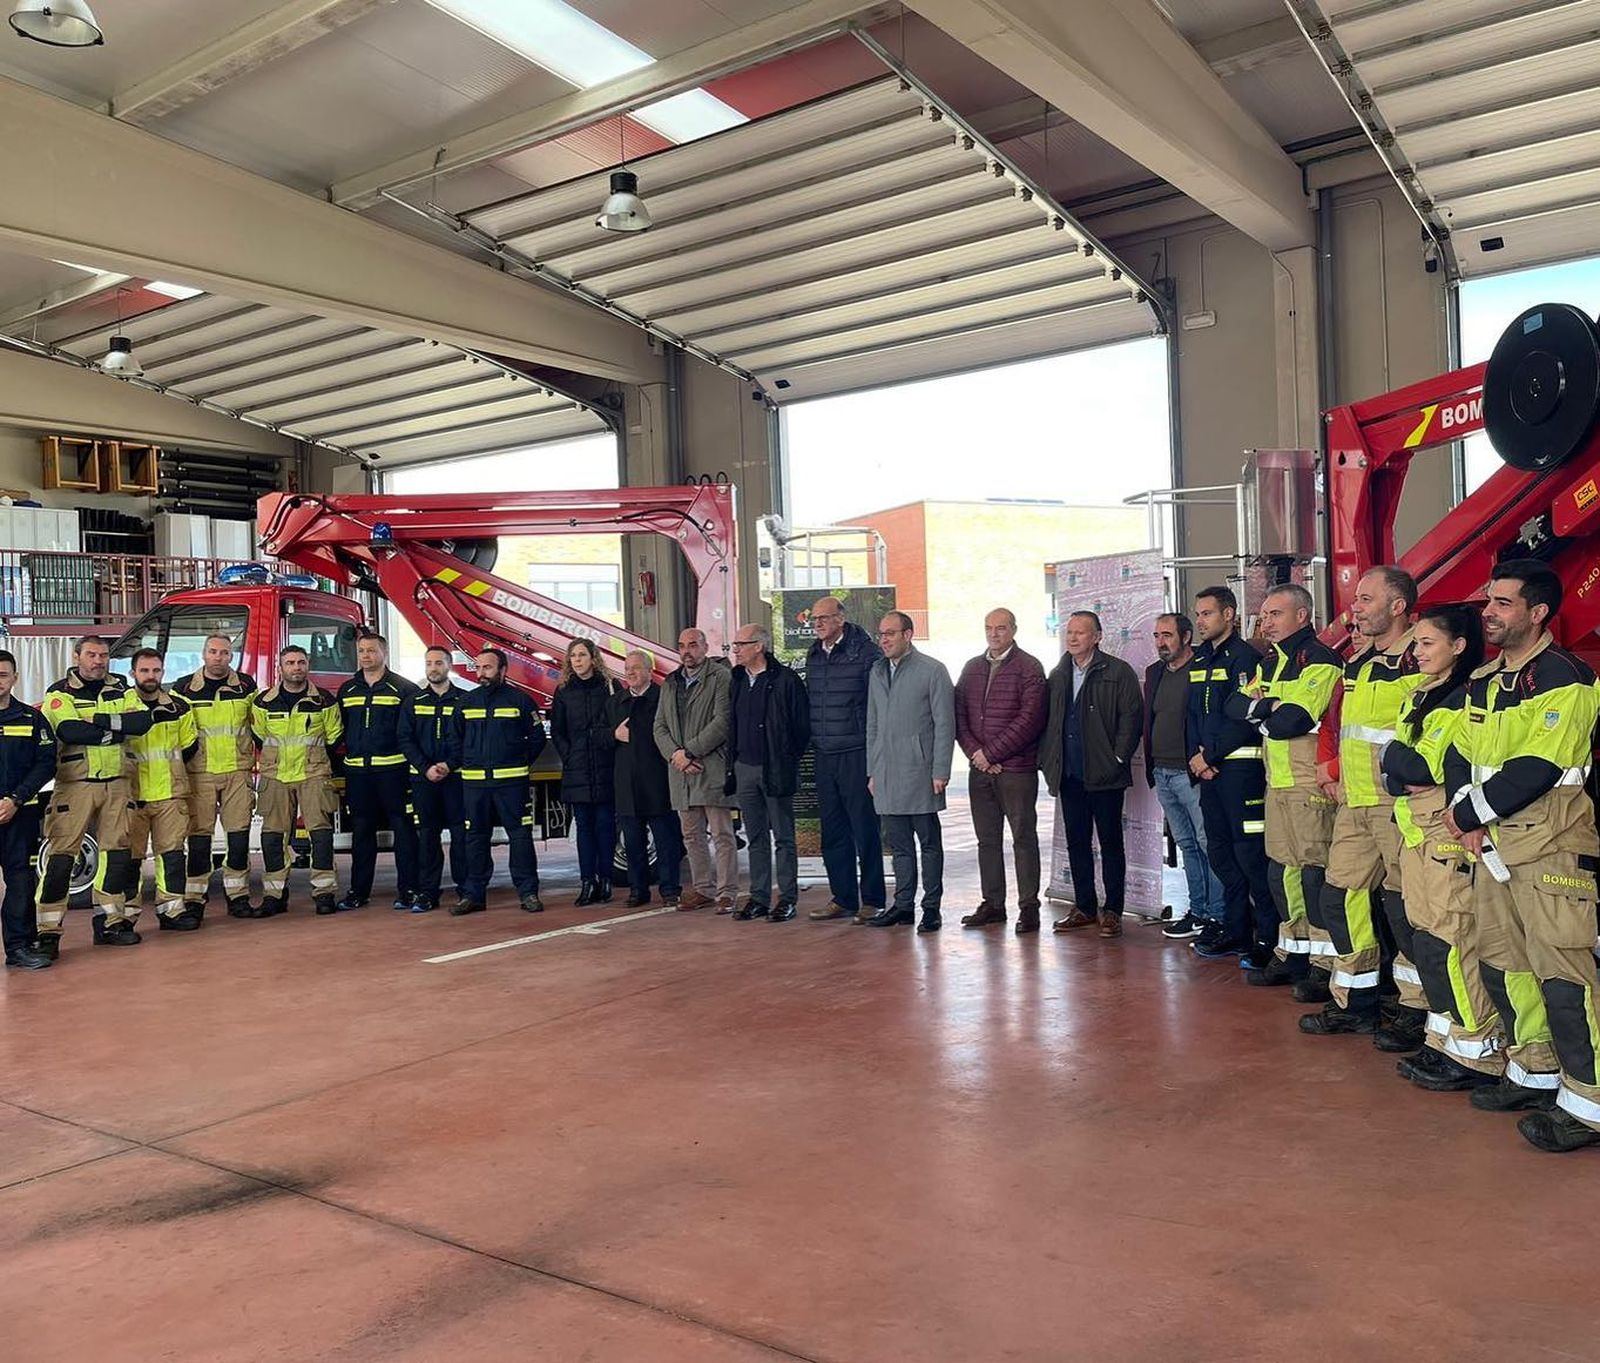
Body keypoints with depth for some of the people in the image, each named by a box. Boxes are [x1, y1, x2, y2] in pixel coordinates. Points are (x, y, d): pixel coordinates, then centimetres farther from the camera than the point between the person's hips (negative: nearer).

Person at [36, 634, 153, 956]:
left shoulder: (121, 690, 12)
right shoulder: (60, 693, -2)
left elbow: (142, 721, -7)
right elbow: (69, 731, -20)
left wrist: (99, 720, -16)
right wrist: (116, 731, -12)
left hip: (115, 783, 5)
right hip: (75, 784, -5)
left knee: (116, 852, 9)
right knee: (61, 854, -8)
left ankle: (108, 922, 20)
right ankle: (48, 931, -4)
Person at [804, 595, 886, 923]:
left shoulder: (865, 653, -8)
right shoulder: (813, 656, 13)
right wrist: (811, 739, 14)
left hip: (857, 753, -7)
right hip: (824, 755, 7)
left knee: (865, 828, 0)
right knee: (832, 830, 11)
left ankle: (871, 900, 9)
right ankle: (843, 898, 20)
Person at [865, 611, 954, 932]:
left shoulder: (932, 670, -3)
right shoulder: (877, 672, 14)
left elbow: (944, 724, -6)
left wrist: (940, 772, -11)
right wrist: (872, 771, 13)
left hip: (920, 773, -5)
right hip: (887, 777, 5)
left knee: (929, 843, 2)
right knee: (899, 845, 11)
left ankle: (932, 907, 9)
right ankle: (903, 905, 18)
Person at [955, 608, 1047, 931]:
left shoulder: (1029, 668, -4)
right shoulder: (972, 668, 14)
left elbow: (1030, 719, -12)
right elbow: (959, 714, 11)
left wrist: (990, 753, -13)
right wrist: (974, 752, -4)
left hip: (1017, 769, -5)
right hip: (980, 770, 5)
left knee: (1024, 837, 0)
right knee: (987, 839, 10)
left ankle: (1028, 906, 6)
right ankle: (992, 903, 18)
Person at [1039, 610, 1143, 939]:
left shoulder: (1118, 672, -3)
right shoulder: (1058, 675, 13)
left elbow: (1132, 716, -8)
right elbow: (1047, 720, 16)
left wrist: (1117, 758, -12)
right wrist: (1047, 759, 7)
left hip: (1104, 775, -5)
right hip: (1069, 775, 5)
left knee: (1110, 842, 2)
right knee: (1076, 842, 10)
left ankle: (1112, 910, 9)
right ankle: (1085, 907, 20)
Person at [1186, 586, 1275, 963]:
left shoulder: (1244, 657, -8)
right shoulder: (1199, 660, 17)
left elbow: (1244, 719, -15)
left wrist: (1209, 755, -12)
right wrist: (1195, 756, 1)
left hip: (1240, 765, -8)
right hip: (1208, 768, 8)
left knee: (1250, 853, -9)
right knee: (1220, 853, 12)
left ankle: (1269, 936, -2)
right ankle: (1236, 930, 22)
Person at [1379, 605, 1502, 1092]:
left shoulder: (1471, 698, -11)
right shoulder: (1418, 696, 18)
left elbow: (1439, 770, -19)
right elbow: (1394, 761, 14)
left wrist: (1402, 760, -7)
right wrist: (1406, 775, -3)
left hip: (1451, 833, -9)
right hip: (1415, 832, 9)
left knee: (1451, 943, -7)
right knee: (1425, 940, 11)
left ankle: (1479, 1055, 3)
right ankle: (1445, 1042, 21)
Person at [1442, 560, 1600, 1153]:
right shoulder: (1484, 681, 14)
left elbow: (1537, 770, -20)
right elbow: (1459, 754, 11)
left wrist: (1470, 812, -12)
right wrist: (1464, 812, -6)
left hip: (1551, 845, -9)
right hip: (1494, 843, 9)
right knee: (1500, 960, 14)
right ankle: (1535, 1072, 28)